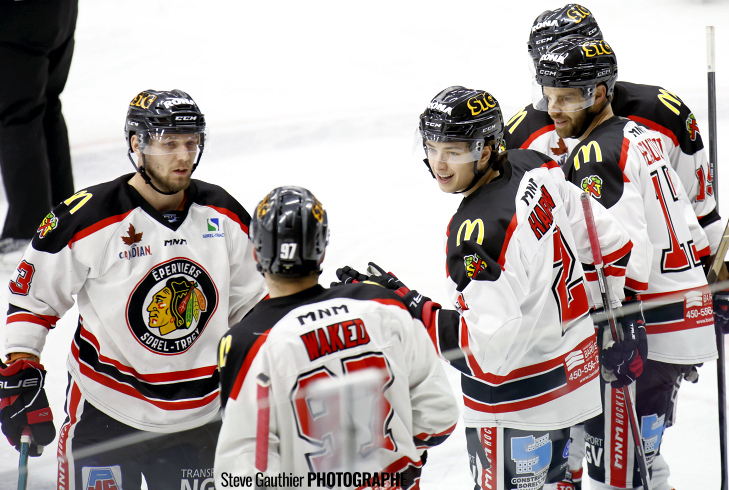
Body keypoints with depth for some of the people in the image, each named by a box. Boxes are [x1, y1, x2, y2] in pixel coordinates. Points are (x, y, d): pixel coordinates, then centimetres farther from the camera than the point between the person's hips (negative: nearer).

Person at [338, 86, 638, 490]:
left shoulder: (479, 232, -29)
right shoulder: (536, 170, -3)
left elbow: (490, 347, -30)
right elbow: (610, 244, 6)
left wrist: (406, 305, -27)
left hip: (520, 409, -9)